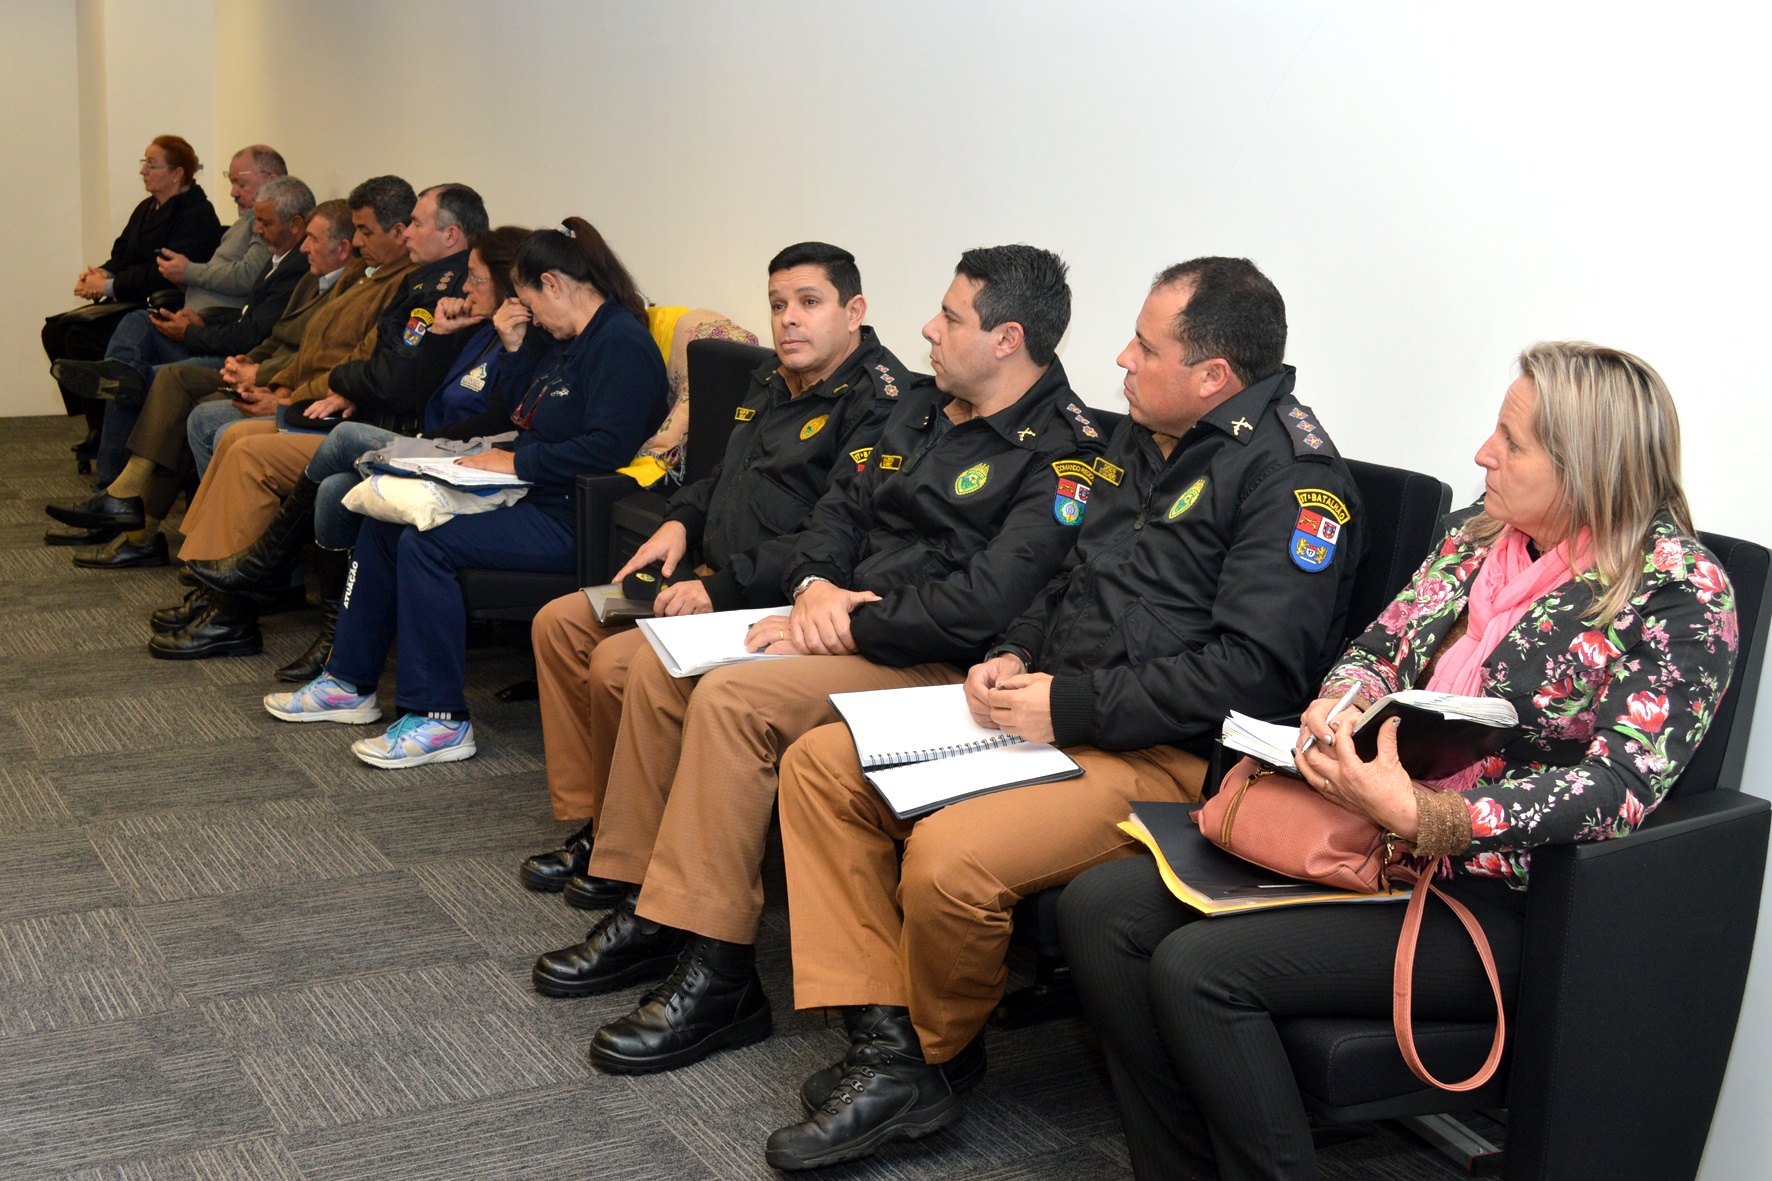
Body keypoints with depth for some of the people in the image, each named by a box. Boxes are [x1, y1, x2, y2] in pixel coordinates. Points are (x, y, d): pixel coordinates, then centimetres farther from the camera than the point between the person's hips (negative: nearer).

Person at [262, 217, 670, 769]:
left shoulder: (621, 344, -14)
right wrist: (513, 351, 11)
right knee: (382, 521, 8)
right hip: (529, 498, 11)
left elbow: (606, 448, -25)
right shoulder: (568, 341, 19)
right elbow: (520, 413, 24)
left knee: (426, 542, -25)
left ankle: (441, 720, -18)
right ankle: (349, 683, 15)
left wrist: (517, 462, -18)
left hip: (568, 518, -11)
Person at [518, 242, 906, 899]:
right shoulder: (772, 381, 15)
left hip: (780, 607, -10)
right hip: (714, 581, 10)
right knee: (558, 623, 5)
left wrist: (720, 590, -26)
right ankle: (588, 822, 9)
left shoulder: (877, 399, -16)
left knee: (616, 663, -24)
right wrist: (680, 523, 7)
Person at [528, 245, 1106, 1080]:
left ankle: (718, 979, -20)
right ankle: (645, 913, 5)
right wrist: (816, 585, -5)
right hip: (844, 621, 9)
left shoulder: (1058, 455, -14)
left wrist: (844, 627, -19)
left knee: (731, 697, -27)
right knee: (661, 667, -1)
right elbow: (844, 508, 17)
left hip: (937, 668, -9)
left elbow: (984, 604, -25)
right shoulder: (923, 407, 15)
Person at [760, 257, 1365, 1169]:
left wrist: (1070, 707, -19)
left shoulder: (1291, 474, -13)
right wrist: (1014, 658, 5)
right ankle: (886, 1049, -4)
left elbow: (1255, 669, -22)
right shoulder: (1142, 436, 15)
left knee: (950, 854, -32)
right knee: (820, 764, -1)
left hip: (1170, 758, -10)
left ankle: (940, 1054, 2)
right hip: (1053, 724, 10)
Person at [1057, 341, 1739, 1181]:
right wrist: (1338, 705, -11)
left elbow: (1621, 789, -20)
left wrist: (1417, 814, -31)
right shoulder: (1482, 531, 10)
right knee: (1102, 908, -8)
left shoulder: (1680, 594, -11)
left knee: (1200, 967, -26)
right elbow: (1381, 648, 14)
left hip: (1497, 888, -8)